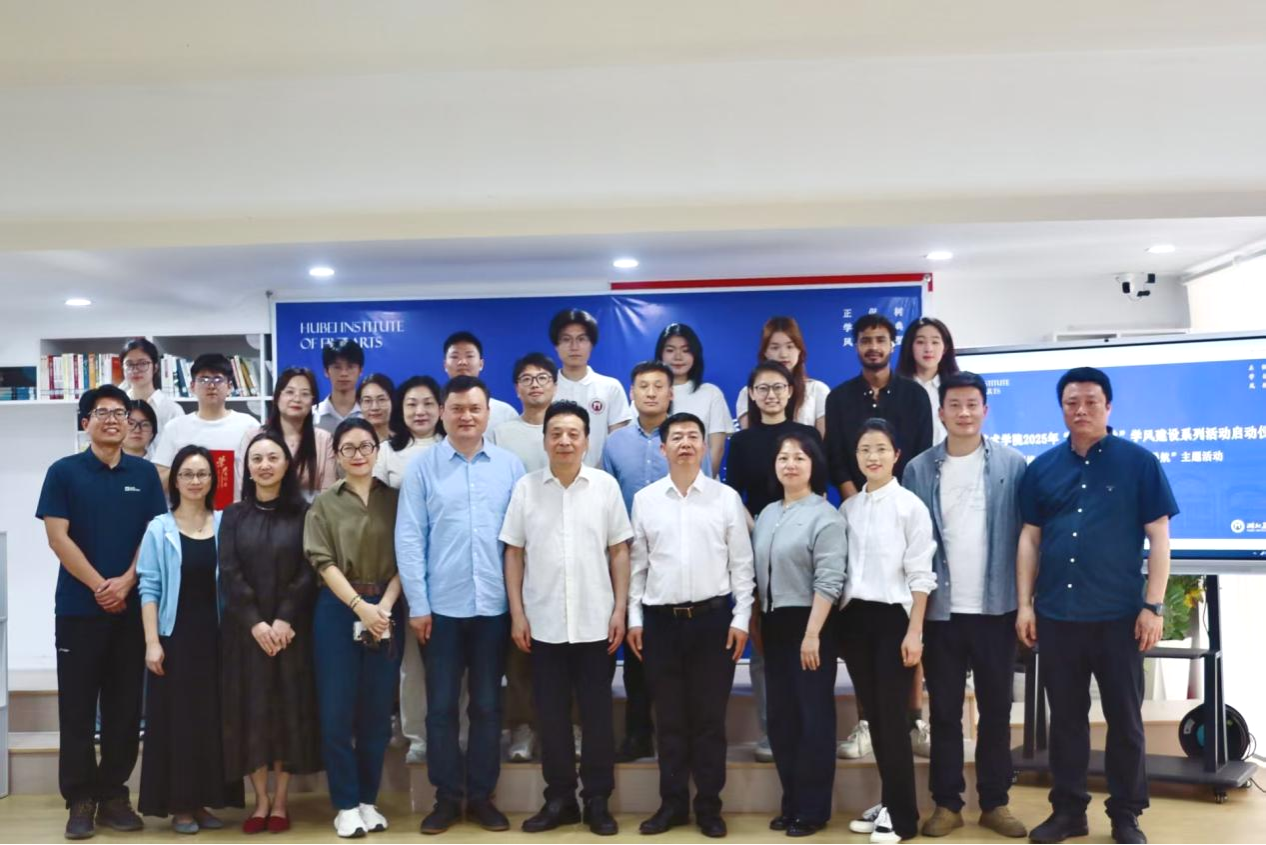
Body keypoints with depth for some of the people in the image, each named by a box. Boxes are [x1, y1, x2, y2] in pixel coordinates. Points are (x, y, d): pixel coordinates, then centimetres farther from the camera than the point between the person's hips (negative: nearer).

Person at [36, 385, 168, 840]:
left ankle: (113, 794, 17)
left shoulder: (145, 474, 7)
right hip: (78, 607, -2)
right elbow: (58, 537, -5)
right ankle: (79, 799, 12)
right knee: (77, 705, 3)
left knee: (125, 705, 6)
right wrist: (99, 585, -10)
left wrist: (125, 582, -10)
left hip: (132, 606, 2)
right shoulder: (63, 472, 1)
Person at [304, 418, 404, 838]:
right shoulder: (324, 503, 4)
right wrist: (360, 606, -15)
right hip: (337, 610, -1)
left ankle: (369, 801, 19)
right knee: (337, 710, 0)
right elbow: (324, 561, -5)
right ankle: (346, 805, 11)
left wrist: (385, 605, -13)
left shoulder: (394, 499, 6)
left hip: (385, 609, 1)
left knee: (377, 710, 6)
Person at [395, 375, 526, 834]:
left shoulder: (510, 465, 2)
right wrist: (417, 604, -6)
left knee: (487, 705, 11)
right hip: (441, 606, -1)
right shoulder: (422, 466, -1)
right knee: (441, 706, 8)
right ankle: (447, 797, 23)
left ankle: (482, 796, 25)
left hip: (494, 605, 1)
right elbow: (408, 537, -2)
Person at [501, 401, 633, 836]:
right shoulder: (525, 487, 0)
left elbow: (619, 551, 2)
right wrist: (517, 613, -1)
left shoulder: (606, 485, 0)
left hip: (595, 621, 0)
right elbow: (513, 553, 3)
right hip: (544, 622, 1)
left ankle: (598, 800, 20)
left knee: (597, 713, 8)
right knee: (552, 714, 9)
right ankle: (559, 799, 23)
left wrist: (620, 610, -2)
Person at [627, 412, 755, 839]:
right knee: (669, 718, 10)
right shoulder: (644, 499, 4)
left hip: (712, 617, -1)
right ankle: (672, 802, 23)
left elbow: (741, 563, 2)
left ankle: (709, 805, 19)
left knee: (709, 717, 7)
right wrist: (634, 618, 3)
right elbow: (637, 564, 7)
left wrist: (741, 619, -3)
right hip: (660, 619, 1)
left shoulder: (726, 497, 1)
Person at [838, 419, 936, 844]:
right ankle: (887, 802, 23)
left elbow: (920, 575, -7)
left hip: (892, 617, -5)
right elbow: (838, 570, 10)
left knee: (891, 715, -2)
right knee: (872, 714, 10)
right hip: (854, 617, 5)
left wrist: (914, 631, -11)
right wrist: (838, 622, 6)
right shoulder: (848, 507, 9)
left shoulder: (910, 505, -5)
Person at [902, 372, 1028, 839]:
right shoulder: (919, 469, 1)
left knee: (996, 708, 10)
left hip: (996, 607, 0)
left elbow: (1024, 534, 1)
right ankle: (946, 802, 20)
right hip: (939, 609, 0)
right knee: (944, 710, 9)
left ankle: (995, 802, 23)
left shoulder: (1013, 465, 0)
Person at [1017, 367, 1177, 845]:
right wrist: (1025, 604, 5)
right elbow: (1030, 538, 9)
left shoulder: (1139, 462, -2)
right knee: (1065, 717, 12)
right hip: (1056, 615, 3)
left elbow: (1159, 537, -2)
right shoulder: (1042, 467, 7)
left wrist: (1153, 606, -8)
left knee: (1124, 719, 8)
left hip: (1119, 616, -3)